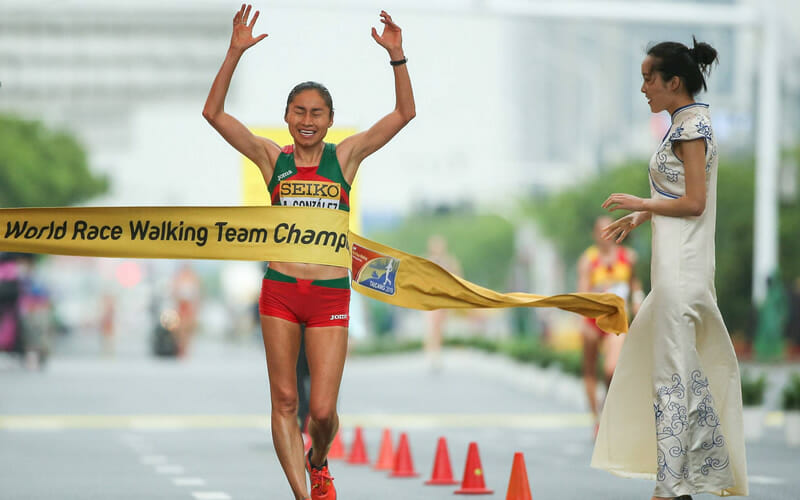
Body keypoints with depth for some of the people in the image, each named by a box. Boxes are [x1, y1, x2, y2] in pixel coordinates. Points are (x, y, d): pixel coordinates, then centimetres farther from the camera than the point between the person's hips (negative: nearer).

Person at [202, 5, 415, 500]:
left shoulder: (345, 157, 4)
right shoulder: (272, 158, 4)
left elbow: (405, 113, -2)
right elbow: (214, 113, -3)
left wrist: (397, 57, -14)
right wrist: (235, 53, -13)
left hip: (330, 294, -1)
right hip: (280, 291, 1)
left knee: (322, 409, -4)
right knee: (284, 400, 2)